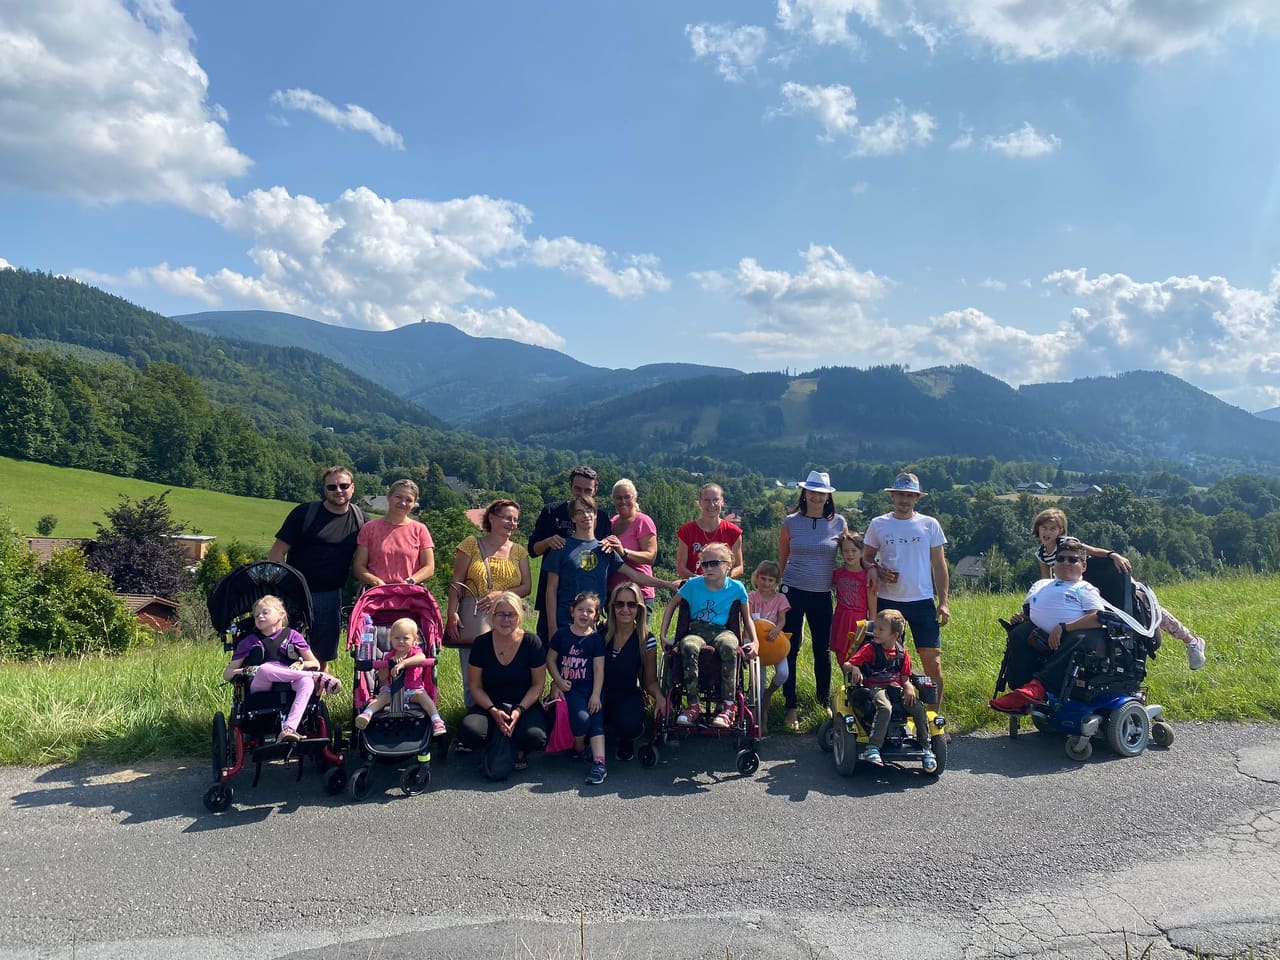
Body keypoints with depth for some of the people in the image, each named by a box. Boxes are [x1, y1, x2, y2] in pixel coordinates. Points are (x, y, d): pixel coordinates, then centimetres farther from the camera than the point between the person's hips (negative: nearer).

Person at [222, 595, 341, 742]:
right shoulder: (249, 641, 17)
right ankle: (319, 677, -27)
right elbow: (226, 674, 14)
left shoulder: (292, 635, 16)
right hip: (261, 687, 0)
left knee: (307, 681, -34)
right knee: (265, 668, -35)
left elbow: (315, 664, 15)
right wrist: (246, 671, -7)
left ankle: (289, 728, -47)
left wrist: (301, 664, -7)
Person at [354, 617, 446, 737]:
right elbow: (382, 678, 0)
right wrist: (390, 664, -16)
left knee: (422, 696, -28)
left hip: (413, 690, -2)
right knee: (382, 696, -25)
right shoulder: (389, 656, 6)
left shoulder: (415, 651, -3)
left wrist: (403, 663, -44)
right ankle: (367, 713, -43)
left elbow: (422, 658, -32)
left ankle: (437, 721, -36)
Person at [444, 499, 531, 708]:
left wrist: (502, 594, -10)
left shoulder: (519, 552, 13)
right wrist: (452, 613, -10)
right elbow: (456, 583, 1)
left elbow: (526, 586, 7)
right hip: (473, 620, -2)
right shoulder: (471, 545, 5)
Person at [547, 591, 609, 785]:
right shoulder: (562, 634, 3)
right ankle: (578, 750, 5)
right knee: (582, 717, -22)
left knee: (596, 719, -18)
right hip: (569, 688, -1)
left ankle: (599, 763, -24)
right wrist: (559, 681, -6)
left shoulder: (596, 639, 1)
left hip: (590, 688, 1)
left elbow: (599, 669, -2)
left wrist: (596, 695, -9)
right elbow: (550, 659, 7)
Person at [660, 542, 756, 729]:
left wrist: (754, 641, -1)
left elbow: (747, 619, 14)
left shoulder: (736, 588, 1)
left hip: (721, 630, 0)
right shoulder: (693, 584, -1)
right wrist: (663, 635, 5)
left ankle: (728, 706, -29)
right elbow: (671, 605, 12)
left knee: (729, 645, -39)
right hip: (696, 630, 0)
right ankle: (693, 706, -29)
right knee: (688, 646, -38)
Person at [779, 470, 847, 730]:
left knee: (822, 649, 10)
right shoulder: (791, 522, 0)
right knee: (790, 649, 0)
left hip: (823, 594, 1)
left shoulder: (838, 523, 1)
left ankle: (825, 702, 27)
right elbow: (782, 559, 8)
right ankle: (791, 706, 10)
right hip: (793, 591, -1)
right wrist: (779, 584, 9)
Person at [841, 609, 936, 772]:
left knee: (919, 708, -18)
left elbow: (905, 678, 12)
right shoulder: (870, 649, -2)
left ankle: (926, 748, -1)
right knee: (885, 708, -36)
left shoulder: (902, 653, 9)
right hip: (874, 687, -4)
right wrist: (854, 669, -29)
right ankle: (873, 748, -36)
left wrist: (909, 687, -11)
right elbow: (846, 664, -6)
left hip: (896, 687, 4)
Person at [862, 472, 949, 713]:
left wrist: (944, 601, 0)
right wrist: (879, 571, -10)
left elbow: (939, 565, 6)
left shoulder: (930, 525, 5)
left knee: (933, 662, -4)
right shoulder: (878, 524, 4)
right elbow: (866, 558, 11)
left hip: (922, 602, 0)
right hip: (887, 601, 0)